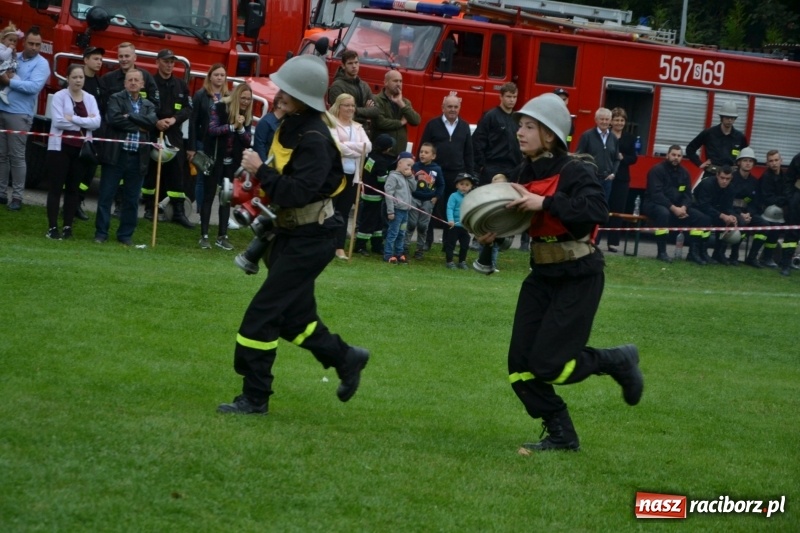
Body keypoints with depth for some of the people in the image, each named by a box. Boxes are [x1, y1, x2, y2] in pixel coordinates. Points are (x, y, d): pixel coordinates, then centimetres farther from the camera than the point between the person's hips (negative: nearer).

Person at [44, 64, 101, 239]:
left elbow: (96, 122, -6)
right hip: (61, 147, -4)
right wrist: (84, 122, -10)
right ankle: (52, 228, -3)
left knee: (73, 188, 7)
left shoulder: (90, 99, 8)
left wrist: (73, 119, -15)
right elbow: (58, 121, -16)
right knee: (56, 187, -3)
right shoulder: (59, 96, -4)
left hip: (81, 149, 4)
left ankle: (68, 227, 10)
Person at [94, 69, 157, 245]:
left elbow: (152, 122, -5)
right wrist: (138, 126, -8)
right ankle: (101, 233, 7)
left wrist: (129, 116, -11)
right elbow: (114, 119, -13)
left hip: (138, 158, 3)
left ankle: (126, 234, 14)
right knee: (106, 196, 0)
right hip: (116, 155, -3)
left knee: (131, 200, 6)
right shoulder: (115, 99, 5)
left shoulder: (148, 105, 15)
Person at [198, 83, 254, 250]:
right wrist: (233, 126, -26)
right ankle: (204, 236, 3)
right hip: (215, 159, -4)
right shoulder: (219, 108, -8)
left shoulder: (247, 116, 4)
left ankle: (222, 236, 10)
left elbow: (248, 141, -1)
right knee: (209, 196, 0)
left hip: (232, 162, 4)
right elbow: (212, 130, -19)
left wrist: (241, 128, -18)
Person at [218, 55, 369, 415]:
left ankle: (254, 398, -1)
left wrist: (260, 171, -23)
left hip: (309, 240, -9)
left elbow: (296, 193, -29)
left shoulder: (315, 139, -23)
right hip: (288, 234, 9)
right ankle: (347, 359, 34)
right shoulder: (291, 126, 5)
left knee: (262, 315, -8)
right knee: (294, 316, 17)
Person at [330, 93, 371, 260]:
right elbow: (336, 146, -16)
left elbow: (368, 146, 0)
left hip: (352, 175, 5)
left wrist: (347, 145, -12)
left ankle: (340, 247, 8)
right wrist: (357, 151, -9)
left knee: (344, 212, 6)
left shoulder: (358, 127, 16)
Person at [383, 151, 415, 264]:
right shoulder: (393, 177, -12)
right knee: (393, 233, -5)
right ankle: (388, 255, -2)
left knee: (401, 234, 14)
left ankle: (399, 253, 21)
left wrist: (410, 177, 1)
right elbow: (389, 194, -16)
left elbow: (413, 188, 12)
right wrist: (390, 211, -19)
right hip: (397, 210, -8)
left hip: (405, 211, 8)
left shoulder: (406, 177, 15)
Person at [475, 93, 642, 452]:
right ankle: (561, 435, 14)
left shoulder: (575, 172, -18)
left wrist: (545, 203, -37)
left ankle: (619, 361, 13)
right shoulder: (526, 172, 4)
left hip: (578, 278, -8)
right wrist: (494, 231, -5)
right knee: (520, 366, 1)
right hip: (542, 276, 8)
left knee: (547, 365, -11)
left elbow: (597, 210, -34)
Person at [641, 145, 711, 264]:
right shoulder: (657, 170, -12)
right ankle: (661, 252, -35)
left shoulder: (684, 173, 9)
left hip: (677, 207, 6)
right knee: (663, 213, -42)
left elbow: (687, 195, 6)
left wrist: (683, 208, -17)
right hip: (654, 205, -6)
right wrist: (673, 208, -29)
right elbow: (656, 194, -22)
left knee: (702, 218, -10)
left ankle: (693, 252, -7)